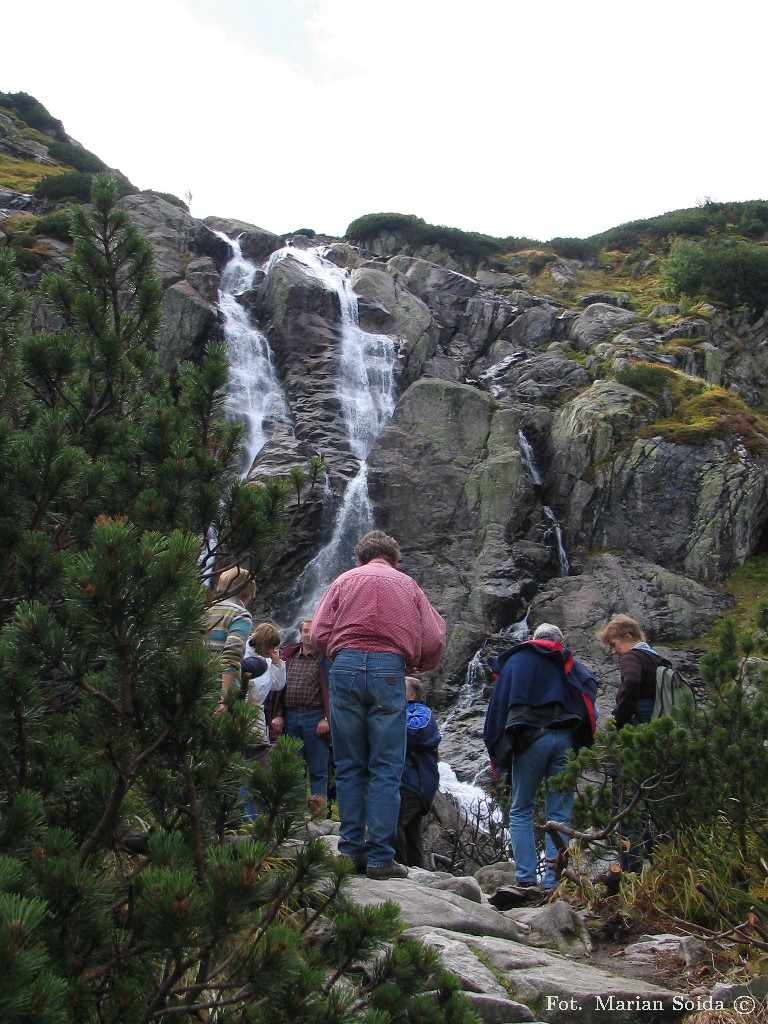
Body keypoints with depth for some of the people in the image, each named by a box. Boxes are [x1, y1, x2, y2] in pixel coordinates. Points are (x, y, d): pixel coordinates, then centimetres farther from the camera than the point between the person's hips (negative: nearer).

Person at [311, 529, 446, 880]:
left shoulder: (344, 580, 17)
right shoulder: (407, 585, 17)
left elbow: (318, 635, 6)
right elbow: (433, 641, 8)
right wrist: (416, 666, 26)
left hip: (346, 667, 1)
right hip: (389, 670, -1)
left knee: (349, 767, 8)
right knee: (386, 770, 1)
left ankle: (352, 851, 8)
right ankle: (380, 857, -2)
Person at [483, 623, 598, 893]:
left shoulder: (516, 660, 18)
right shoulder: (571, 664, 21)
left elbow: (499, 701, 11)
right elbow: (590, 688, 5)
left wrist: (495, 747, 13)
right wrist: (585, 738, 7)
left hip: (529, 739, -1)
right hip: (565, 739, 1)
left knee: (521, 812, 8)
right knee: (559, 816, 5)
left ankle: (526, 878, -1)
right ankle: (553, 881, -2)